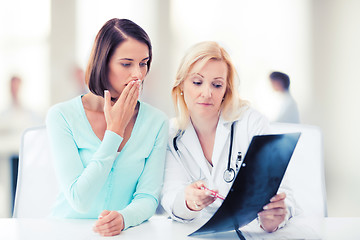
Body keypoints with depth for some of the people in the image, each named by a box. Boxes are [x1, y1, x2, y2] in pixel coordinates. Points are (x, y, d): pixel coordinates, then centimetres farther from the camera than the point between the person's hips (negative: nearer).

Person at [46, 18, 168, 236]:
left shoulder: (156, 122, 0)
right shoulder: (61, 116, -6)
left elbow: (148, 197, -1)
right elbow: (80, 200, -13)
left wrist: (123, 218, -23)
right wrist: (115, 130, -12)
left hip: (126, 233, 2)